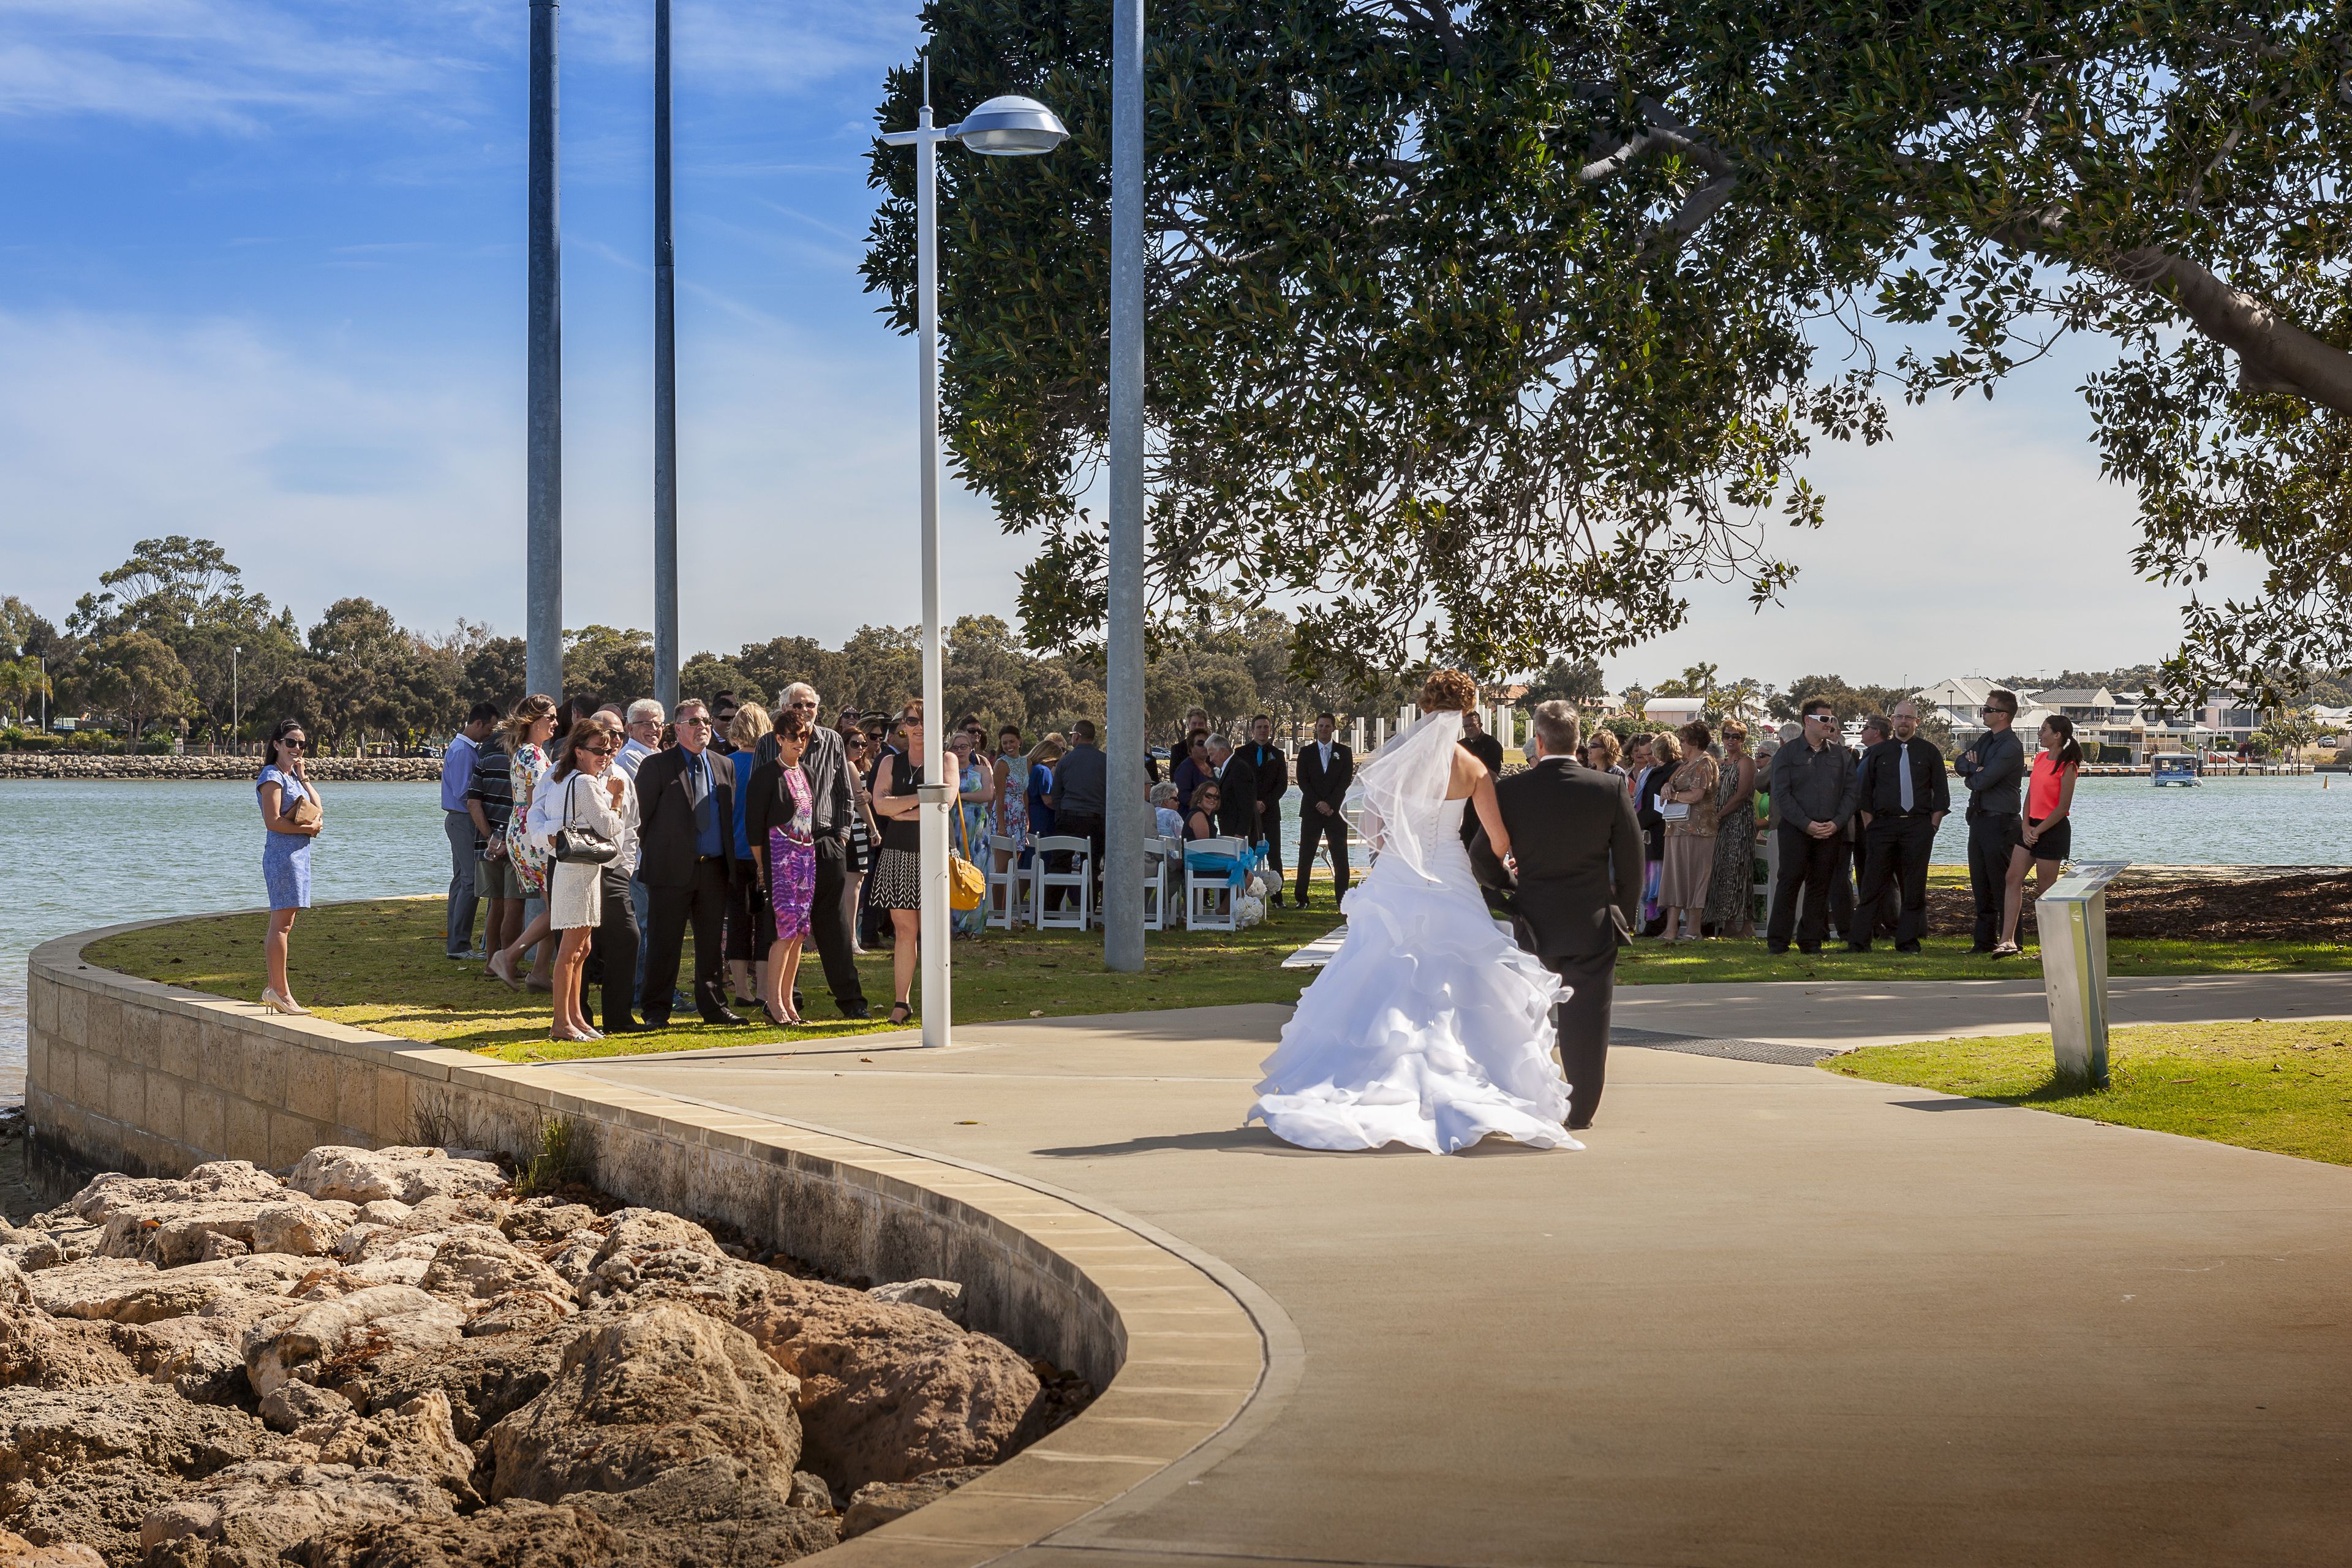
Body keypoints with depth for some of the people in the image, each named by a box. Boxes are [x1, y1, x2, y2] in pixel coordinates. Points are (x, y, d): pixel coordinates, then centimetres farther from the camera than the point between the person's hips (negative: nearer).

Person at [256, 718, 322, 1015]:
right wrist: (309, 828, -13)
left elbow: (317, 810, 15)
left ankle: (273, 989, 16)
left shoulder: (293, 776, 18)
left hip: (298, 854, 10)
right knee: (282, 924, -9)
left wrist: (304, 778, 8)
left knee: (284, 924, 12)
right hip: (282, 853, -10)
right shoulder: (272, 777, -10)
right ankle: (280, 991, -10)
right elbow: (273, 821, -19)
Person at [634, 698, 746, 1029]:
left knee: (712, 943, 9)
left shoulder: (725, 766, 15)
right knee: (665, 943, -2)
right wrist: (652, 857, -3)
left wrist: (731, 865, 11)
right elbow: (642, 816, -1)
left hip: (715, 870, 5)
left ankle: (714, 1006, 17)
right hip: (673, 869, -5)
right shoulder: (657, 765, -1)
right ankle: (655, 1010, 3)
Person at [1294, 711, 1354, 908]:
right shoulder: (1306, 752, 8)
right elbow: (1303, 781, 1)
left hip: (1335, 811, 0)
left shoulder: (1344, 752, 7)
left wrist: (1330, 804, -12)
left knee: (1340, 858, -2)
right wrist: (1318, 804, -11)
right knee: (1306, 857, 0)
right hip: (1311, 810, 0)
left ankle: (1343, 898, 0)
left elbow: (1346, 781, -1)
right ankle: (1301, 899, 4)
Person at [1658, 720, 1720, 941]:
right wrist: (1667, 788, 0)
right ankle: (1672, 929, 2)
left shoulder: (1704, 763, -8)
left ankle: (1694, 930, -2)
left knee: (1692, 877, -6)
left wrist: (1672, 795, -4)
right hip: (1677, 828, 9)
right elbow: (1672, 786, 24)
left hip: (1695, 827, -9)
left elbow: (1696, 795, -18)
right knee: (1675, 876, 4)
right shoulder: (1686, 764, 20)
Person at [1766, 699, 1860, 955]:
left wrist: (1836, 823, -7)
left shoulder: (1842, 756, 13)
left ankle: (1811, 941, 9)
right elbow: (1781, 794, -4)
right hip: (1795, 829, -3)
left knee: (1820, 885, 4)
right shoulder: (1788, 753, 3)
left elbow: (1849, 793, 9)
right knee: (1789, 882, -6)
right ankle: (1777, 941, -2)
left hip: (1830, 831, 3)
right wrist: (1806, 824, -13)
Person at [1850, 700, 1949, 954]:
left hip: (1918, 826, 0)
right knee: (1873, 885, -3)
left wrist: (1932, 827, -1)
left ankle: (1908, 941, 7)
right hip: (1883, 825, 0)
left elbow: (1941, 793, 9)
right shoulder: (1877, 753, 10)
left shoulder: (1929, 753, 9)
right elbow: (1863, 793, 11)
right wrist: (1870, 827, 3)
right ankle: (1858, 941, -2)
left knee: (1914, 888, 1)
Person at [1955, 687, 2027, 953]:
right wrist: (1975, 768, -12)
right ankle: (1985, 942, 19)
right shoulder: (1986, 740, 13)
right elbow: (1960, 764, 9)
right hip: (1978, 819, 9)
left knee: (2003, 886, -5)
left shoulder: (2011, 747, -16)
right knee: (1980, 885, 12)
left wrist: (1971, 774, 2)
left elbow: (1981, 782, -20)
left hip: (2000, 823, -9)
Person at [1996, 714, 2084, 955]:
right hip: (2031, 827, 8)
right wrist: (2026, 826, -1)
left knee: (2044, 890, -1)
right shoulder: (2040, 758, 11)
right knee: (2013, 878, 0)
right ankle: (2008, 941, -2)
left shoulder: (2067, 766, -13)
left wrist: (2038, 832, -14)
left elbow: (2063, 808, -16)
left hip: (2053, 829, -8)